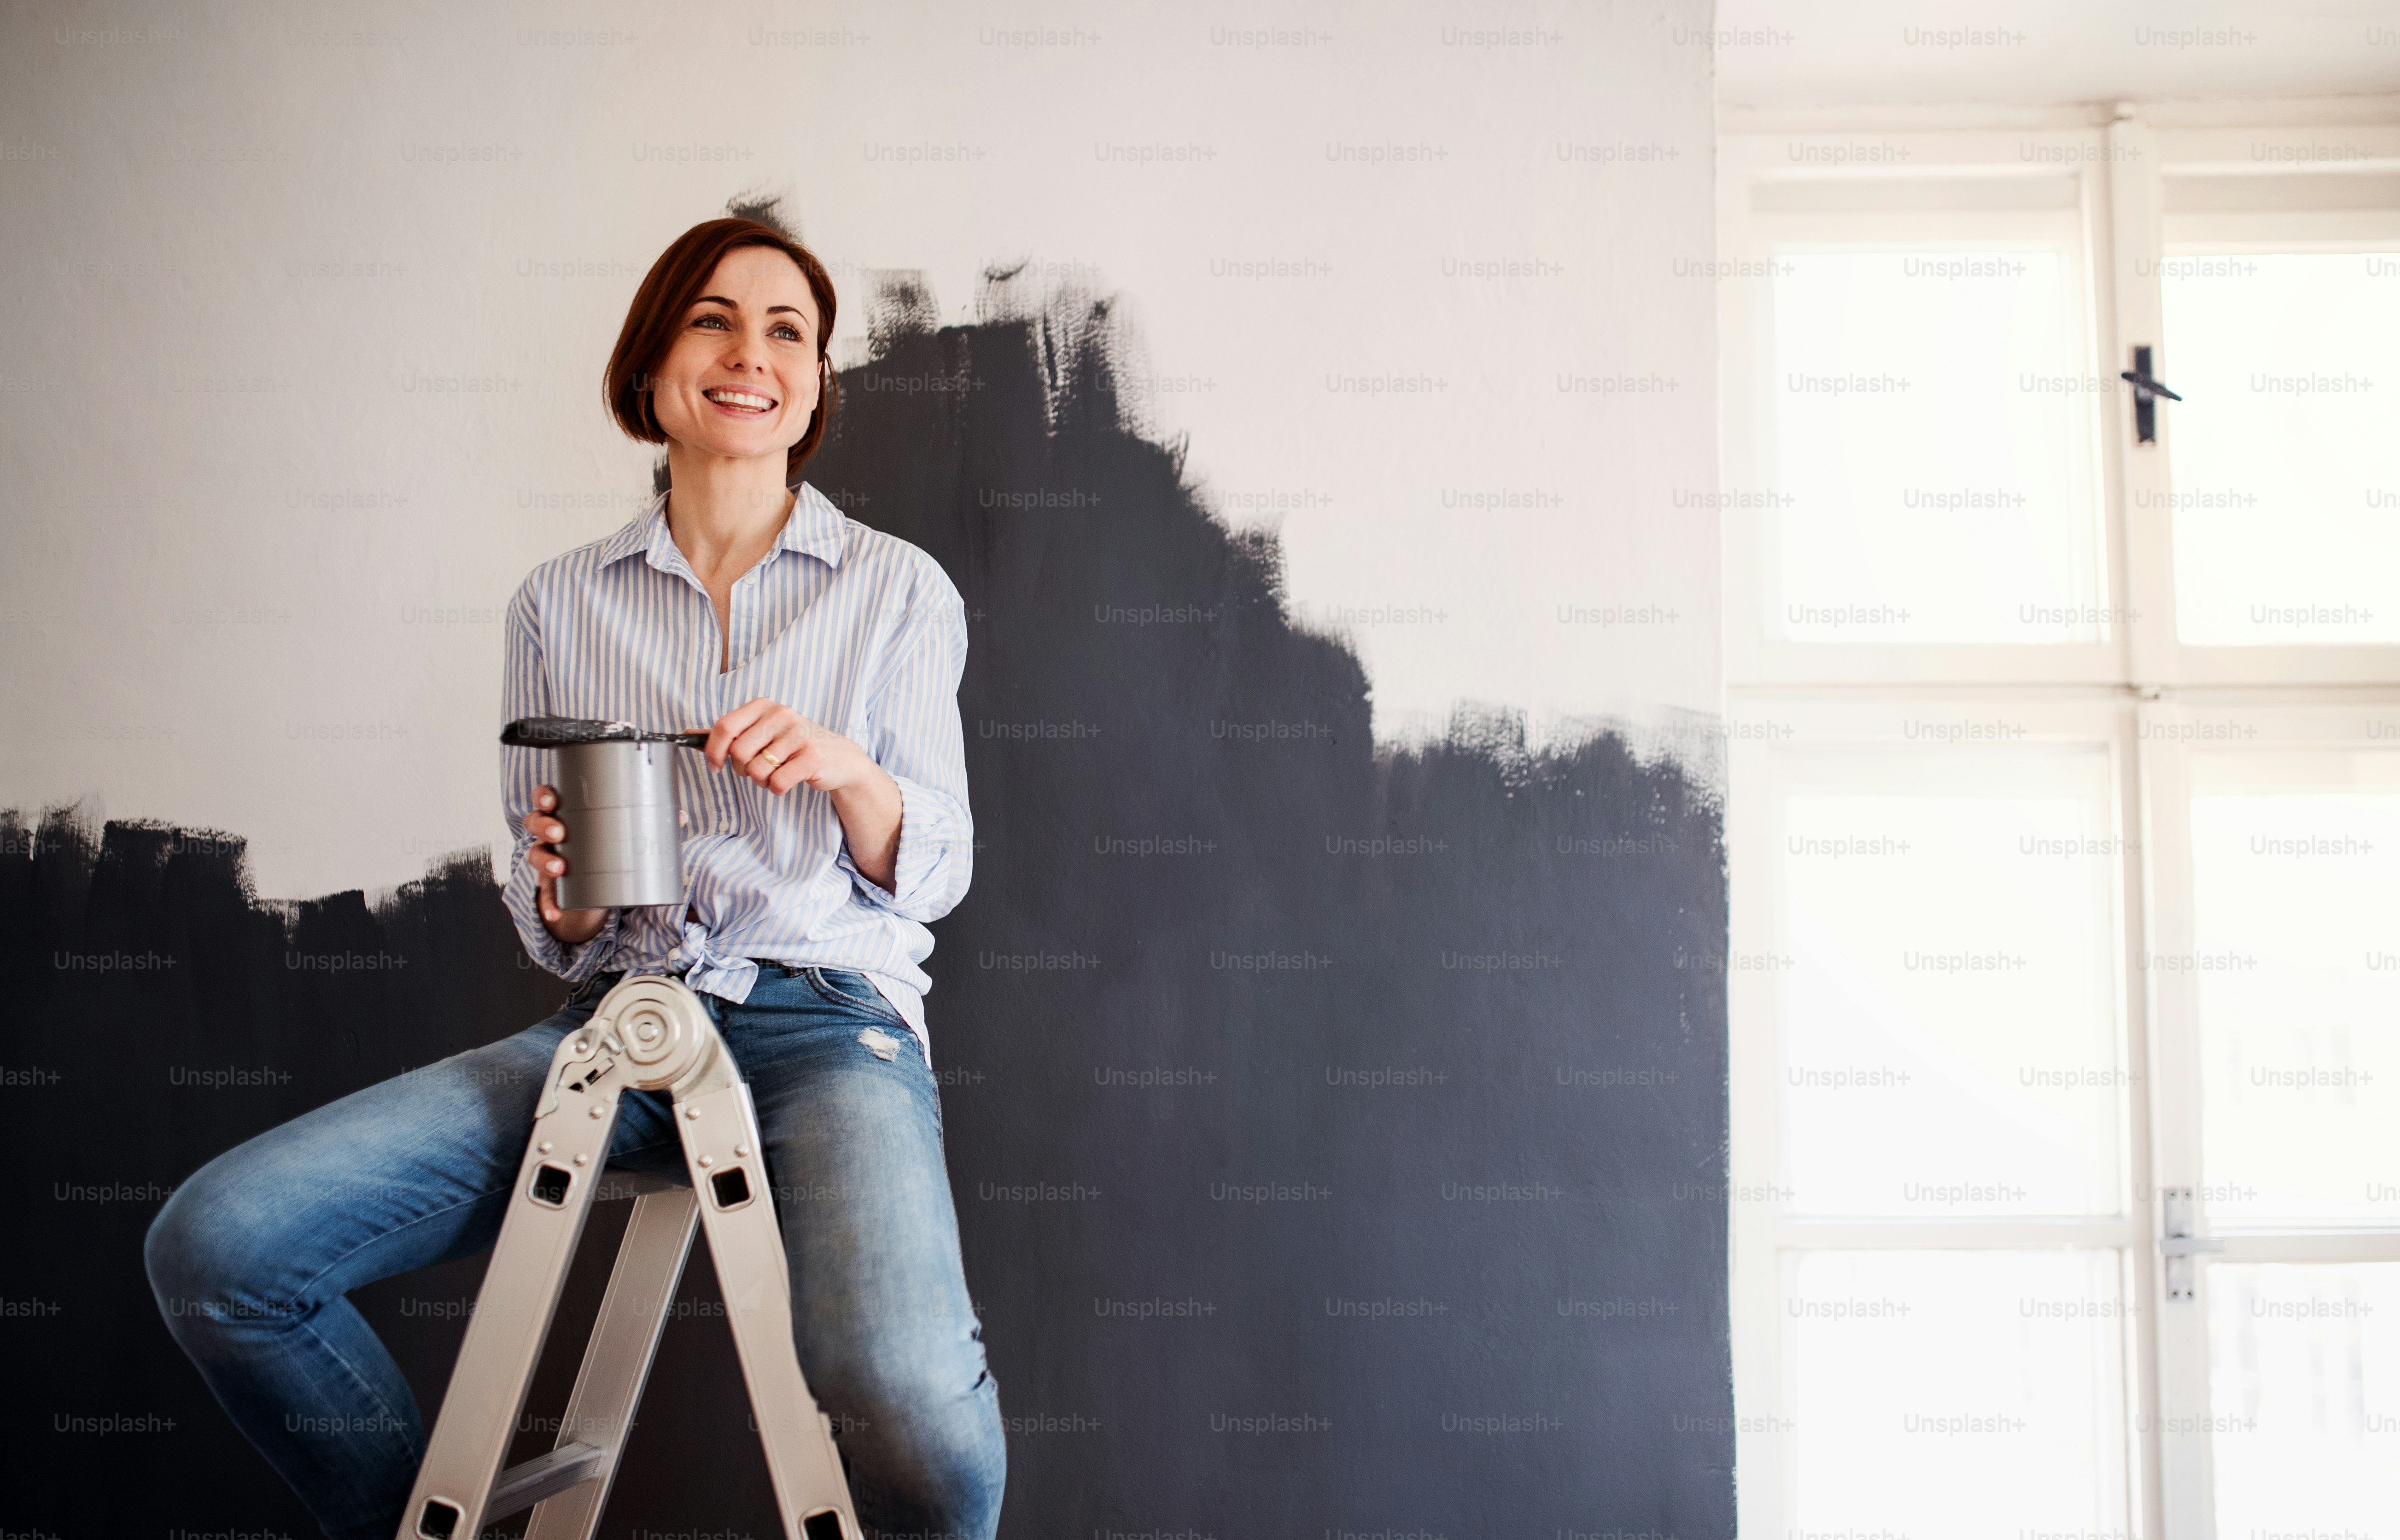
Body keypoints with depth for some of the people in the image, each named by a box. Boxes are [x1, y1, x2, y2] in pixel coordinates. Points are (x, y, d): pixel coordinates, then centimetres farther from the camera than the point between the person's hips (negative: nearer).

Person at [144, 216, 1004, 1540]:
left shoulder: (899, 591, 9)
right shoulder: (562, 602, 13)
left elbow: (931, 874, 7)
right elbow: (549, 928, 15)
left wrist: (851, 773, -14)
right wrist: (561, 895, -9)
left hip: (829, 1018, -2)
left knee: (915, 1422, -33)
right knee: (212, 1246, -17)